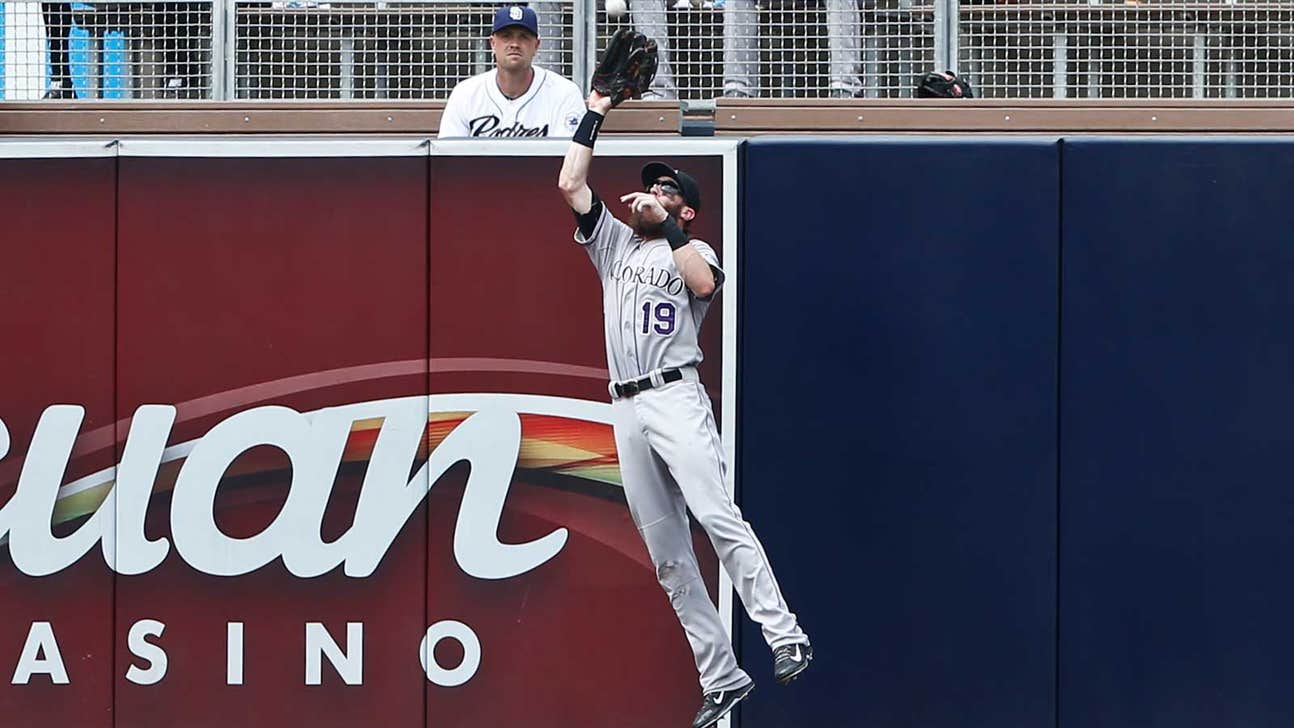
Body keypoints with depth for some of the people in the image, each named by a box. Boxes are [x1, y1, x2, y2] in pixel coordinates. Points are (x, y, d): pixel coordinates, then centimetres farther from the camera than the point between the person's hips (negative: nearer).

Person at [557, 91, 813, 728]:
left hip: (676, 397, -5)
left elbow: (704, 283, -14)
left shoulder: (695, 252, 10)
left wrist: (664, 222, -9)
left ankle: (785, 638, -27)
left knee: (717, 516, -23)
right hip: (625, 410, 5)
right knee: (667, 554, 0)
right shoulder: (614, 243, 22)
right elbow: (570, 183, 13)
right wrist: (597, 109, 15)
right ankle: (720, 676, 1)